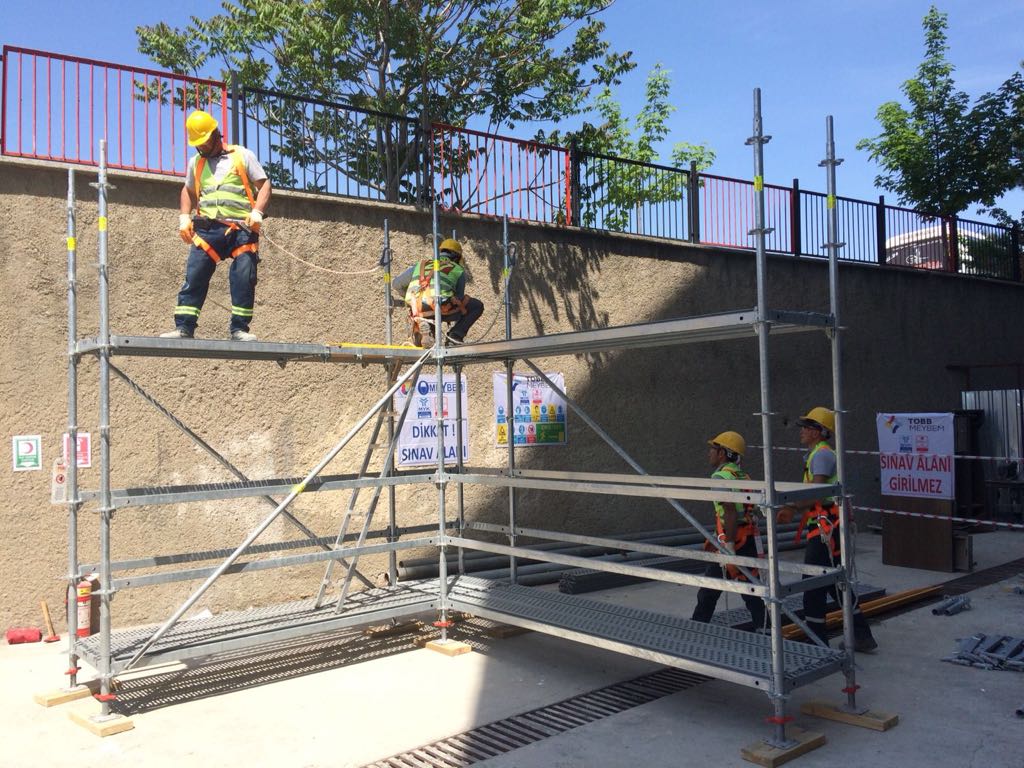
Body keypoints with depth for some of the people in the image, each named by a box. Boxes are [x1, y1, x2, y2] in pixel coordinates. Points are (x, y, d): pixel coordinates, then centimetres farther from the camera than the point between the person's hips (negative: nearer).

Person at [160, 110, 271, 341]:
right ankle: (183, 327, -3)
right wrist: (184, 218, 16)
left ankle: (239, 328, -1)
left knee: (244, 279, -8)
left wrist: (257, 213, -12)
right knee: (194, 277, -5)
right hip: (207, 228, 3)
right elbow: (188, 191, 31)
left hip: (241, 229, -3)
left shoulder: (242, 156, 8)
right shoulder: (196, 162, 21)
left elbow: (264, 185, 3)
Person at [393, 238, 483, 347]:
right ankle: (456, 334, 1)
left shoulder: (420, 265, 27)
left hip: (417, 312, 5)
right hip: (440, 309, -4)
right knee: (477, 306, 17)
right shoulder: (458, 270, 18)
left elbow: (396, 284, 31)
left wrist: (412, 296, 47)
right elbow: (459, 297, 24)